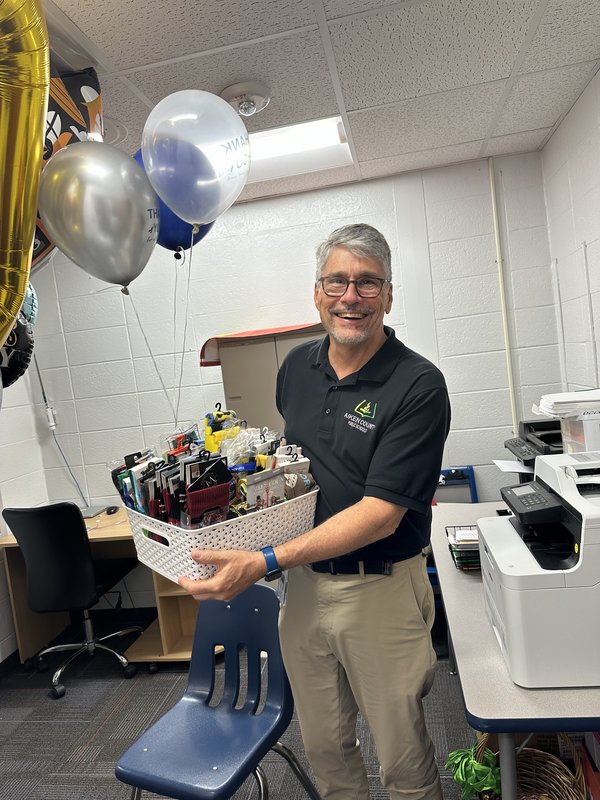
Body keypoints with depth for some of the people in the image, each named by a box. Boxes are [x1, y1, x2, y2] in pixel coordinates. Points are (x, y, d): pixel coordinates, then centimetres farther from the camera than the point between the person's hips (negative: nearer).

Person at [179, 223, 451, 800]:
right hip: (304, 583, 5)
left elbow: (381, 513, -22)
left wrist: (264, 562, -27)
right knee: (323, 746, 22)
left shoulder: (419, 385, -17)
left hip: (380, 590, -4)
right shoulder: (296, 367, 2)